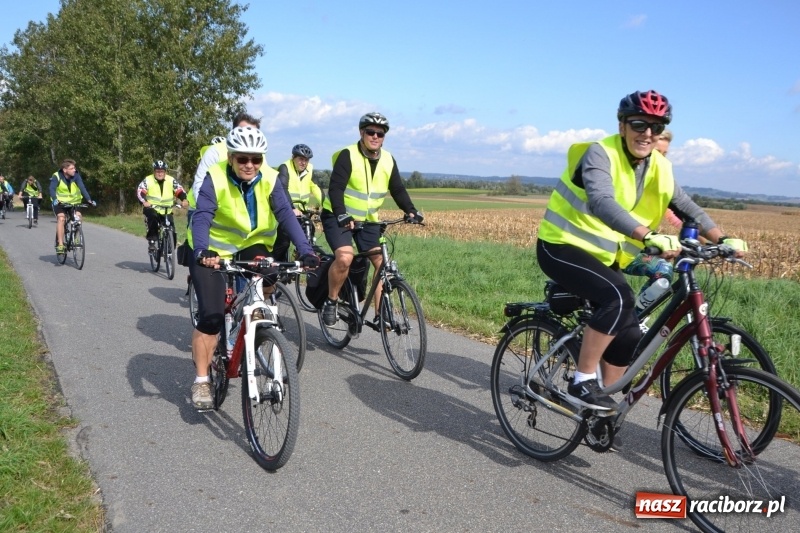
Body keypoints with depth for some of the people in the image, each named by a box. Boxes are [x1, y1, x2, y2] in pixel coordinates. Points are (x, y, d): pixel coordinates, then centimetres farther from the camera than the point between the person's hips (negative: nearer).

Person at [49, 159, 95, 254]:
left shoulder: (76, 175, -15)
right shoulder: (57, 176, -17)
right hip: (60, 202, -2)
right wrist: (55, 199, -47)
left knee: (78, 216, -22)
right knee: (61, 218, -22)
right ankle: (60, 244, -20)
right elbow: (52, 188, -28)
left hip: (74, 202, 2)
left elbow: (82, 188, -25)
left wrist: (89, 199, -40)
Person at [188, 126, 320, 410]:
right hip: (213, 251, -3)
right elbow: (201, 217, -33)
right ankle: (201, 381, 0)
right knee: (211, 315, -13)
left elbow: (286, 215, -25)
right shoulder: (215, 178, -22)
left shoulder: (269, 179, -15)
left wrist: (305, 250, -39)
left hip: (251, 246, 3)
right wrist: (202, 251, -52)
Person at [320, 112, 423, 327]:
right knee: (345, 257, -28)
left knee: (383, 262, -7)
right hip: (338, 217, -5)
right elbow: (335, 188, -24)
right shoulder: (347, 155, -16)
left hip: (368, 220, 5)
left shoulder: (388, 160, 0)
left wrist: (410, 211, -16)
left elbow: (398, 189, 1)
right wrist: (341, 215, -38)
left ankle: (380, 314, 1)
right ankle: (330, 302, -5)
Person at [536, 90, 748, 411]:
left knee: (629, 336, 2)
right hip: (563, 246, -7)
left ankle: (605, 406, 22)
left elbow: (687, 208, 8)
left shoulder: (658, 168, 2)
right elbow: (601, 202, -38)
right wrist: (650, 236, -50)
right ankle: (582, 384, -19)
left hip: (603, 257, 8)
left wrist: (723, 239, -7)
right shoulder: (600, 154, -21)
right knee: (619, 296, -31)